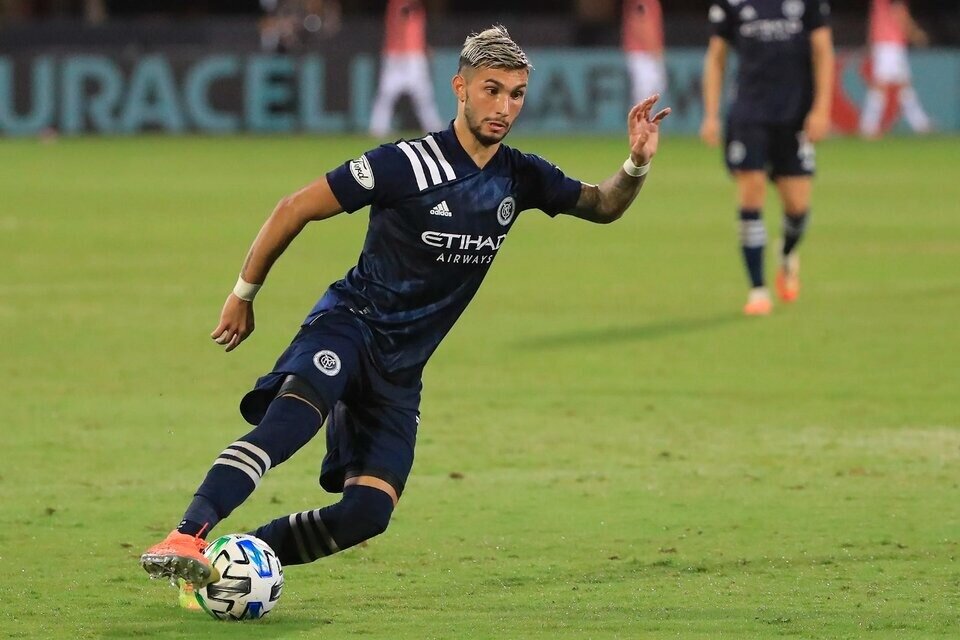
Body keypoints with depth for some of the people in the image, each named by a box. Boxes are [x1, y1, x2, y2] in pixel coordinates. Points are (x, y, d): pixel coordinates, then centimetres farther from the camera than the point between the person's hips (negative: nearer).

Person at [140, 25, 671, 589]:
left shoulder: (519, 178, 4)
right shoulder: (407, 164, -14)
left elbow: (602, 206, 20)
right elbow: (295, 209, -5)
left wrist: (637, 165, -2)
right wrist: (244, 294, 1)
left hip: (402, 369, 6)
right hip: (349, 325, -6)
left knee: (369, 511, -12)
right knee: (296, 411, -38)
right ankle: (185, 540, -48)